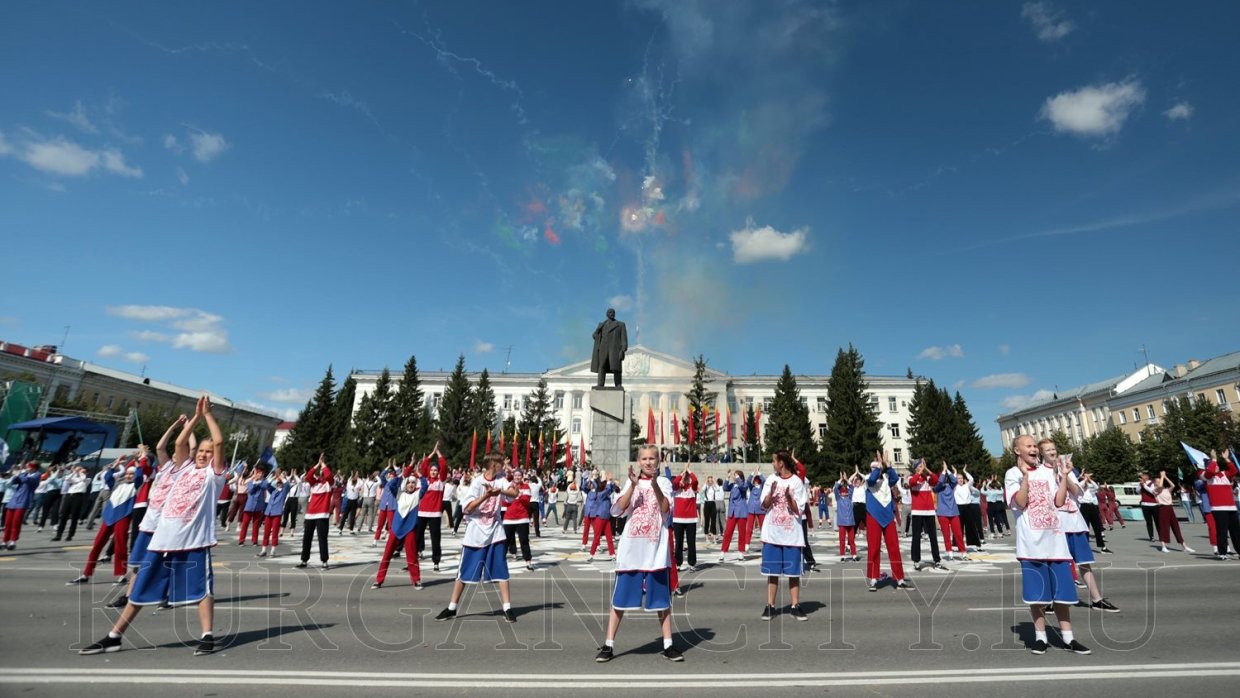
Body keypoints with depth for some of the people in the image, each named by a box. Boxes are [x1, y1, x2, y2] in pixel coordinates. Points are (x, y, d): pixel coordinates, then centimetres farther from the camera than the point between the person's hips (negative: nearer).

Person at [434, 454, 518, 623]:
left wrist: (500, 491, -30)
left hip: (495, 533, 3)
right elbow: (468, 508, -17)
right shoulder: (477, 482, -12)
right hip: (475, 534, -3)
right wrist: (486, 495, -29)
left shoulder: (500, 479, 2)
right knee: (464, 572, 6)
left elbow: (514, 493, -12)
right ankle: (451, 608, 21)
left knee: (501, 571, 1)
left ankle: (507, 608, 8)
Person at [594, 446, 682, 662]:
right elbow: (619, 509, -9)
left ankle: (668, 646, 20)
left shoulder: (664, 482, 2)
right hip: (631, 549, 1)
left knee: (661, 597, 9)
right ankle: (608, 645, 15)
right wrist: (633, 485, -20)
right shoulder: (631, 482, 5)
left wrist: (655, 484, -25)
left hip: (656, 549, 0)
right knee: (621, 597, 6)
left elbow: (666, 510, -14)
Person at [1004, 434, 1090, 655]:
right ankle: (1040, 637, 13)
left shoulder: (1048, 470, 11)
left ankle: (1068, 638, 19)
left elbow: (1059, 501, 4)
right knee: (1037, 592, 2)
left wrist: (1064, 474, -1)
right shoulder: (1013, 474, -3)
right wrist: (1026, 475, -19)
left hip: (1055, 539, 4)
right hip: (1032, 542, -4)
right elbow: (1020, 503, -15)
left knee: (1062, 591, 9)